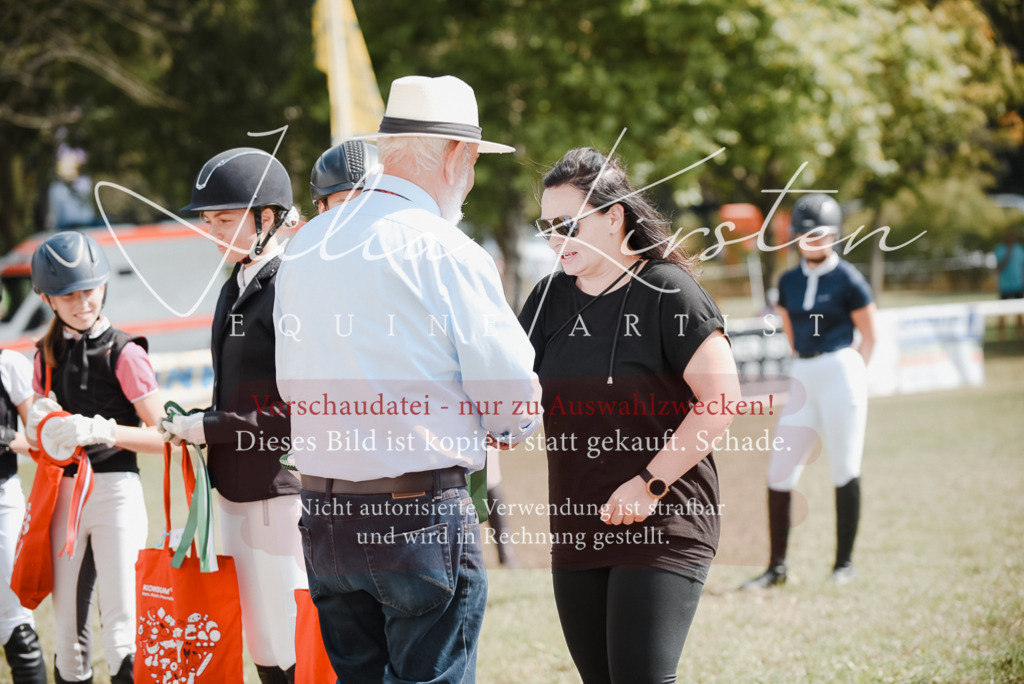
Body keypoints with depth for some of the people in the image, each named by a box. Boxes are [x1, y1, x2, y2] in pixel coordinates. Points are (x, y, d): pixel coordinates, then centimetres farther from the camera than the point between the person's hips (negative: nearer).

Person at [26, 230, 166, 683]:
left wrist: (102, 431, -24)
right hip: (64, 493, 5)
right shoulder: (47, 356, 11)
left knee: (121, 628, -13)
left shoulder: (124, 353, -5)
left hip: (115, 491, -5)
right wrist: (38, 426, -3)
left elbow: (163, 437, -10)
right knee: (68, 629, 7)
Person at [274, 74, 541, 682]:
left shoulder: (304, 245, 11)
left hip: (323, 517, 7)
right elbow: (512, 390, -9)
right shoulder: (445, 251, -11)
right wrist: (504, 425, 12)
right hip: (422, 518, -7)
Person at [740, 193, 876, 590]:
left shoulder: (848, 280, -4)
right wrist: (806, 370, 15)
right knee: (779, 473, 0)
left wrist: (849, 377, 0)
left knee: (844, 470, -4)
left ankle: (844, 563, 5)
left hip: (841, 370, -6)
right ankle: (777, 567, 6)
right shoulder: (788, 282, 12)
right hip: (803, 378, 6)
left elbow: (869, 336, 1)